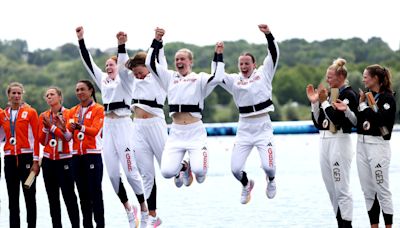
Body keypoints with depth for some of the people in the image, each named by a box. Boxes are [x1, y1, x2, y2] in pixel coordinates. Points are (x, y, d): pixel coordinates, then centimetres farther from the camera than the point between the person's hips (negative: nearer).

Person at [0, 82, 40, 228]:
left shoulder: (30, 112, 0)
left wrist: (36, 161, -9)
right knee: (12, 198, 6)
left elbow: (36, 138, -4)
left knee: (29, 196, 1)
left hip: (26, 157, -4)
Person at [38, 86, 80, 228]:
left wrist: (51, 125, -19)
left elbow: (68, 137, -12)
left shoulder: (68, 114, -4)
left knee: (69, 195, -6)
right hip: (48, 160, 5)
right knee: (52, 197, 7)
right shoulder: (43, 116, 8)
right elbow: (42, 141, 4)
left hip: (64, 160, -5)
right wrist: (45, 127, -11)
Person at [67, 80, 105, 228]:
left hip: (93, 155, -5)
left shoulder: (98, 109, -1)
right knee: (83, 194, 6)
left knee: (95, 192, -9)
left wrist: (80, 127, -32)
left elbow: (95, 130, -16)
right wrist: (68, 129, -15)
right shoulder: (73, 111, 15)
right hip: (77, 156, 5)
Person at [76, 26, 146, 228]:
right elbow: (88, 62, 13)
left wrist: (121, 45, -34)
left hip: (123, 124, -6)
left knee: (130, 170, -9)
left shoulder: (125, 79, 1)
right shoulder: (103, 80, 16)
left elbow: (124, 64, -17)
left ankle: (144, 208, 1)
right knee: (112, 173, 3)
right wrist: (81, 40, 5)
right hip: (108, 126, 6)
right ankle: (128, 208, 15)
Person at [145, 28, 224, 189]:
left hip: (195, 132, -3)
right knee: (167, 172, -13)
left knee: (199, 170, -21)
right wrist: (157, 42, -1)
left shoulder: (199, 79, 4)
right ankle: (182, 167, 24)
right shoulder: (170, 78, 13)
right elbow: (150, 63, 5)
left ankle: (194, 165, 19)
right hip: (176, 132, 3)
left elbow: (215, 77, -15)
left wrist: (218, 55, -16)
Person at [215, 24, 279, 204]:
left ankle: (271, 180, 24)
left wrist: (268, 34, -19)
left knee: (268, 166, -15)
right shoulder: (234, 80, 8)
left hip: (263, 127, -2)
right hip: (244, 129, 2)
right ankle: (246, 184, 32)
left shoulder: (263, 73, 3)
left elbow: (274, 54, -5)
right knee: (235, 168, -4)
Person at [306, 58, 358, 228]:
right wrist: (314, 102, 4)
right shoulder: (330, 94, 15)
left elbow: (338, 119, -19)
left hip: (340, 142, -9)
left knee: (341, 189, -9)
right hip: (324, 141, 9)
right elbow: (318, 123, 14)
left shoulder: (349, 95, -8)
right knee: (331, 189, 10)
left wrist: (324, 102, -16)